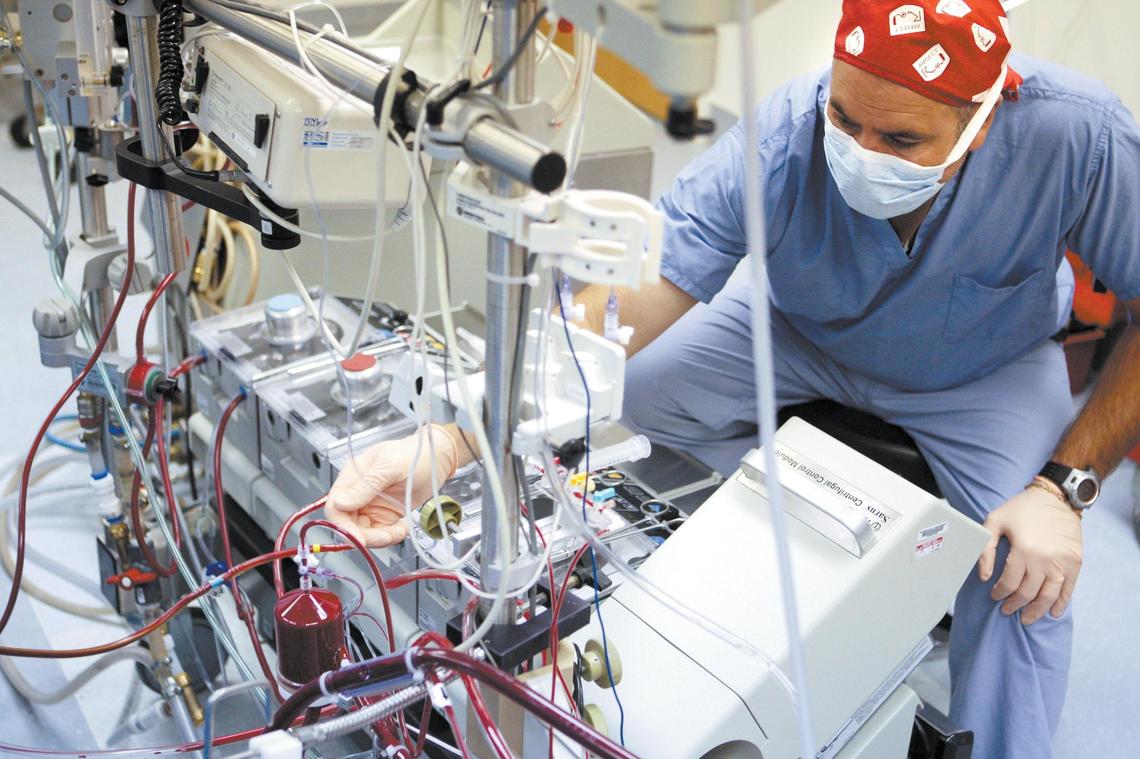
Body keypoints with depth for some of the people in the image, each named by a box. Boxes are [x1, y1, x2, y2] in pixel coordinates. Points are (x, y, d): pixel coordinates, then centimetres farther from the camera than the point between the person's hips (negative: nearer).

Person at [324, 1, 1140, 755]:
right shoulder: (775, 146, -36)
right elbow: (621, 311, -42)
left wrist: (1064, 486, -30)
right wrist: (449, 439, -54)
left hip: (984, 368, 0)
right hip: (802, 332, 1)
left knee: (1031, 574, -22)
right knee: (624, 394, -18)